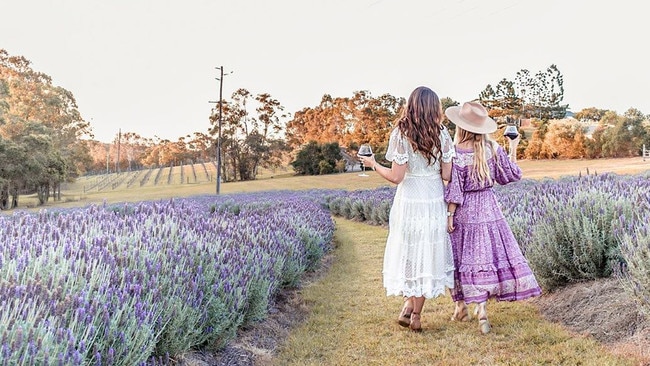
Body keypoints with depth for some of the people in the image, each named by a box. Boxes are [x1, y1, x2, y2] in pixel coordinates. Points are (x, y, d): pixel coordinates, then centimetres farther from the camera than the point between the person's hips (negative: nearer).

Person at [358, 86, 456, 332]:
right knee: (429, 254, 10)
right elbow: (447, 175, -2)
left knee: (410, 251, 14)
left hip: (409, 202, -2)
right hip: (435, 202, 2)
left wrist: (373, 164, 4)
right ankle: (416, 314, 16)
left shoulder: (401, 134, -8)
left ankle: (409, 305, 11)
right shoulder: (441, 134, -1)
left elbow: (396, 177, -11)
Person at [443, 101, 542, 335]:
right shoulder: (493, 149, -2)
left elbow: (454, 190, -13)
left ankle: (461, 307, 21)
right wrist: (513, 149, 18)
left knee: (463, 257, 10)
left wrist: (449, 215, -6)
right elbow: (511, 175, 7)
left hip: (464, 212, -3)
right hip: (488, 210, 3)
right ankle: (482, 309, 6)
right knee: (486, 256, 7)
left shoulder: (456, 153, -13)